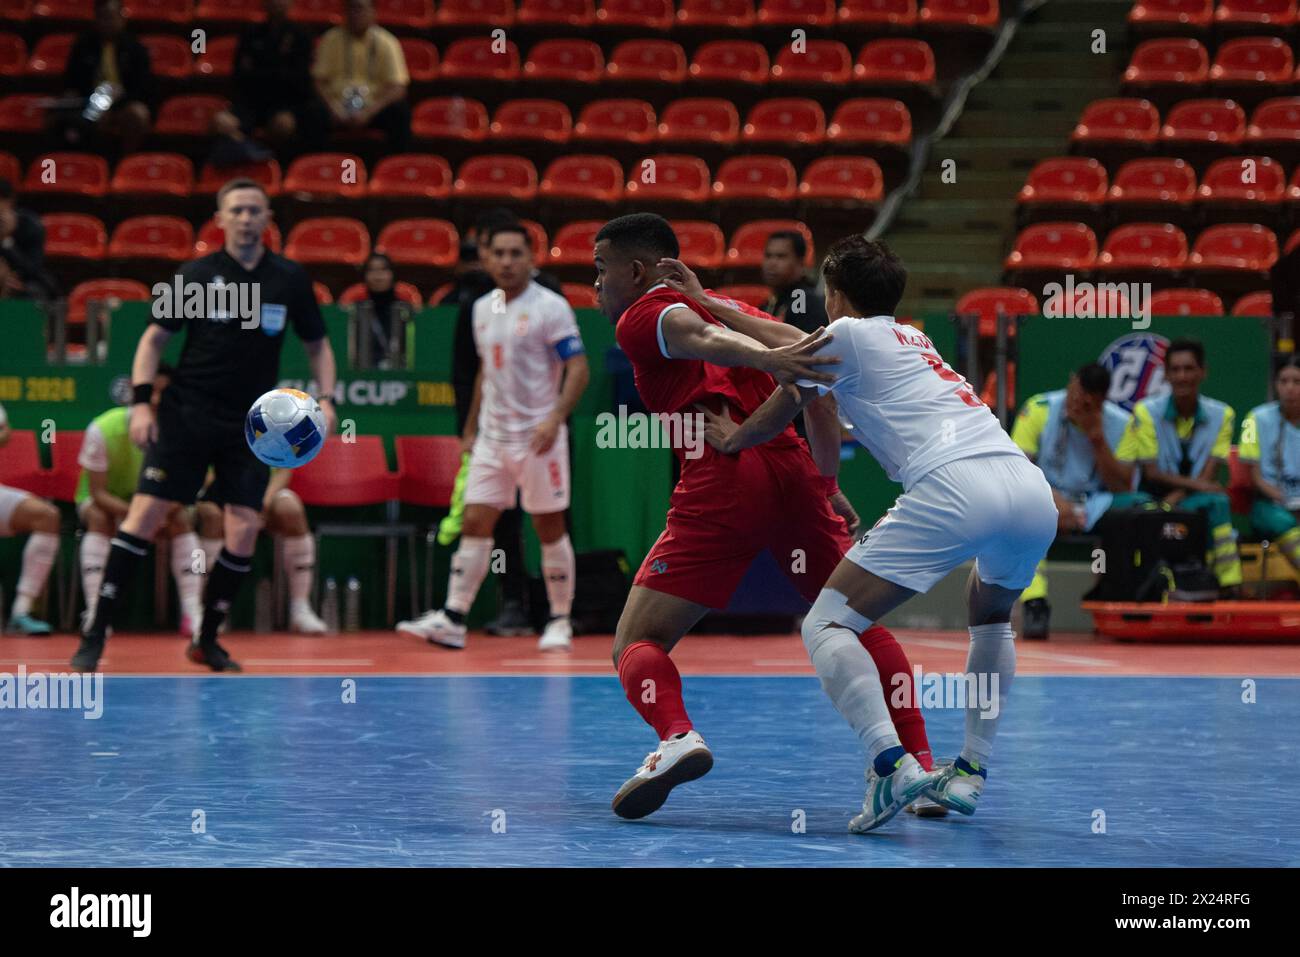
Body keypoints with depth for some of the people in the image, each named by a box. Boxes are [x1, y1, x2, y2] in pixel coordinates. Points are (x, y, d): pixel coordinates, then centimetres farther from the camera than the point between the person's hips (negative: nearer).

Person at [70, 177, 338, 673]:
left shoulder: (290, 278, 3)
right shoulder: (196, 274, -1)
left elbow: (316, 343, 13)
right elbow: (154, 338, 3)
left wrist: (326, 398, -2)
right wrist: (141, 400, -8)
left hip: (251, 425, 2)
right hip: (187, 413, -2)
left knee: (244, 530, -7)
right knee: (144, 513, -10)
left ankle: (206, 640, 12)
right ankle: (95, 633, -4)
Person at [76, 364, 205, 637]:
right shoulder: (102, 430, -28)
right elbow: (98, 494, -25)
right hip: (104, 500, -2)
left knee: (181, 518, -27)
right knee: (99, 518, -35)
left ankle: (192, 615, -27)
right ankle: (93, 613, -37)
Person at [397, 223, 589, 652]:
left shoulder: (550, 307, -8)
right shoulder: (483, 308, 11)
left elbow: (578, 368, -13)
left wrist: (556, 416, -26)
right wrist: (470, 427, 21)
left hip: (538, 437, -5)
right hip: (492, 437, 5)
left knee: (550, 529, 2)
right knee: (474, 524, -3)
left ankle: (560, 621, 12)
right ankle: (452, 619, -7)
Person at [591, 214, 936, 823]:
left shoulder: (643, 316, 12)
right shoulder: (733, 311, 30)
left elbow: (701, 337, -12)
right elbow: (817, 381, 21)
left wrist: (766, 359, -32)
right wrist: (828, 482, 19)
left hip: (723, 480, -5)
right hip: (797, 471, 6)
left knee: (636, 645, 1)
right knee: (861, 626, 17)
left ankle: (676, 737, -27)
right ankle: (921, 763, 4)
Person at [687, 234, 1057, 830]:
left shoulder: (849, 335, 15)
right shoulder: (911, 338, 35)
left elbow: (784, 408, 27)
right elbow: (800, 346, 46)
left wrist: (732, 439, 46)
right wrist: (710, 306, 55)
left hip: (952, 489, -7)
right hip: (1034, 489, 8)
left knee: (826, 626, -3)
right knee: (991, 615, 36)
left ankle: (892, 764, -26)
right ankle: (970, 774, 26)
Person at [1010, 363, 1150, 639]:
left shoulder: (1120, 424, -1)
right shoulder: (1039, 409, -7)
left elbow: (1122, 487, -6)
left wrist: (1098, 439, -17)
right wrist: (1053, 499, -29)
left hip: (1093, 504, 2)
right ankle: (1036, 604, -39)